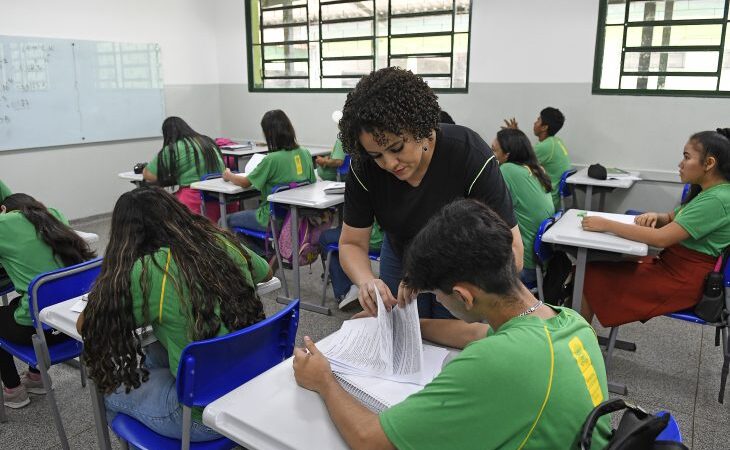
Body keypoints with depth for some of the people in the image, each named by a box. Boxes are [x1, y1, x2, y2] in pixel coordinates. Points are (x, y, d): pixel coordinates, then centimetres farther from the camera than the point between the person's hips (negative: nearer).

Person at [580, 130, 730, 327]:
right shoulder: (706, 192, 9)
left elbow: (661, 238, -27)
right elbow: (672, 218, 21)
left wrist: (606, 225, -23)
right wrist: (655, 216, -4)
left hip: (682, 281, -9)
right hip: (671, 263, 9)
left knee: (590, 277, -14)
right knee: (592, 267, -1)